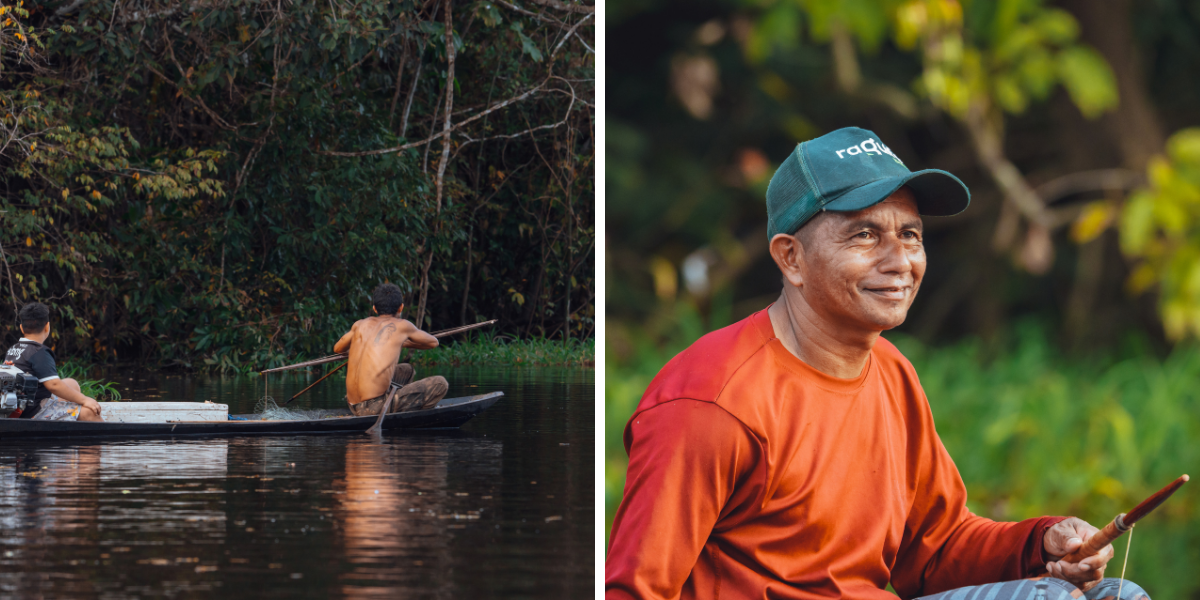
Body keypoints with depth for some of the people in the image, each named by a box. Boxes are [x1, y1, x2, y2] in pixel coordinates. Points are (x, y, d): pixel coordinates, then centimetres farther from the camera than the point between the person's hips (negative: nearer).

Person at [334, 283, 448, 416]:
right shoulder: (401, 326, 2)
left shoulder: (360, 325, 13)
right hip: (377, 405, -7)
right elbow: (433, 343, 20)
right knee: (440, 383, 3)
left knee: (407, 370, 32)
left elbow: (337, 348, 31)